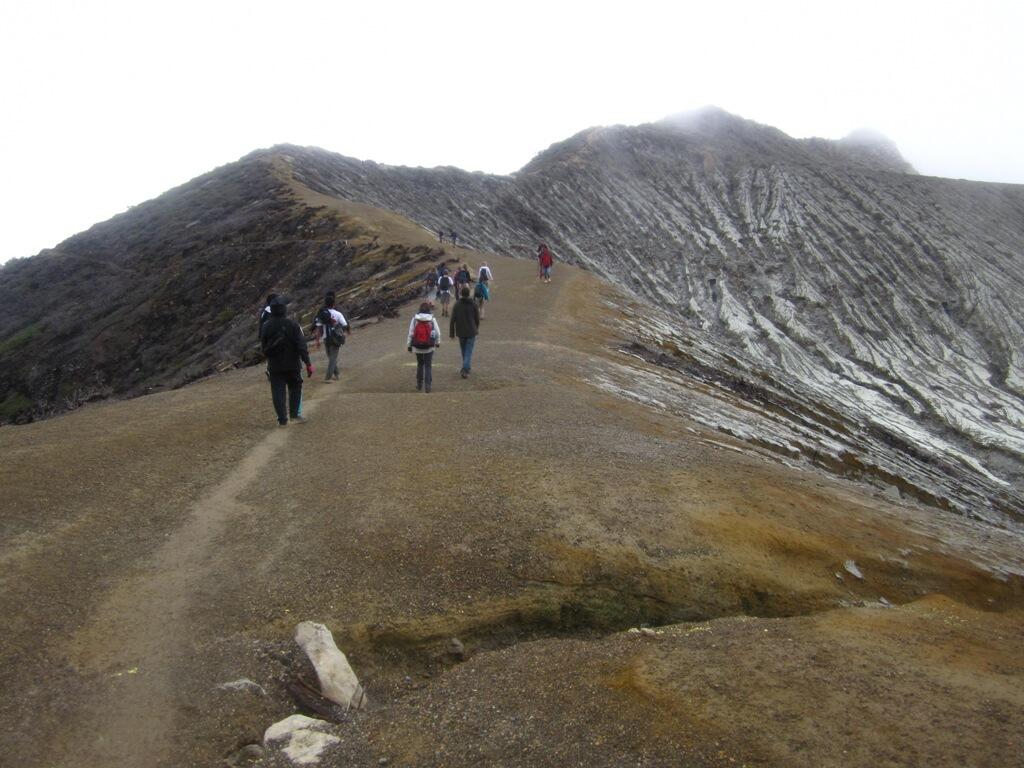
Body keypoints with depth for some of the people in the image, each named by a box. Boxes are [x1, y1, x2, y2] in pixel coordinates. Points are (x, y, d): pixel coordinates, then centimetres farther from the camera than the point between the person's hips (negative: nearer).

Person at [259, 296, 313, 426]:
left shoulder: (266, 326, -3)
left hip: (274, 366, 1)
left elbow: (263, 346, 6)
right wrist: (308, 363, -13)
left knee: (278, 392, 6)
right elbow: (301, 345, -14)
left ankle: (282, 419, 5)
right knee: (295, 388, 17)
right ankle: (295, 414, 13)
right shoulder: (292, 324, -10)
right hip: (292, 364, -1)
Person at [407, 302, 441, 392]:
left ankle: (419, 385, 23)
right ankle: (427, 386, 0)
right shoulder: (432, 319, -6)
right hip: (429, 347, -2)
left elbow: (411, 332, -5)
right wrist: (438, 342, 15)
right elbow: (437, 332, -3)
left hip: (417, 346, 2)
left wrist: (409, 345, 3)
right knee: (428, 366, 6)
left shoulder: (415, 318, -4)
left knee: (420, 364, 19)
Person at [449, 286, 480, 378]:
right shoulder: (473, 304, -7)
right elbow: (477, 318, 0)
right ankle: (465, 369, -16)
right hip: (471, 332, -2)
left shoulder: (457, 304, -4)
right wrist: (477, 328, 19)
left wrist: (451, 333, -1)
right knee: (469, 352, -1)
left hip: (460, 332, 2)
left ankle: (466, 368, 31)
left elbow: (452, 320, -6)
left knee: (464, 351, 19)